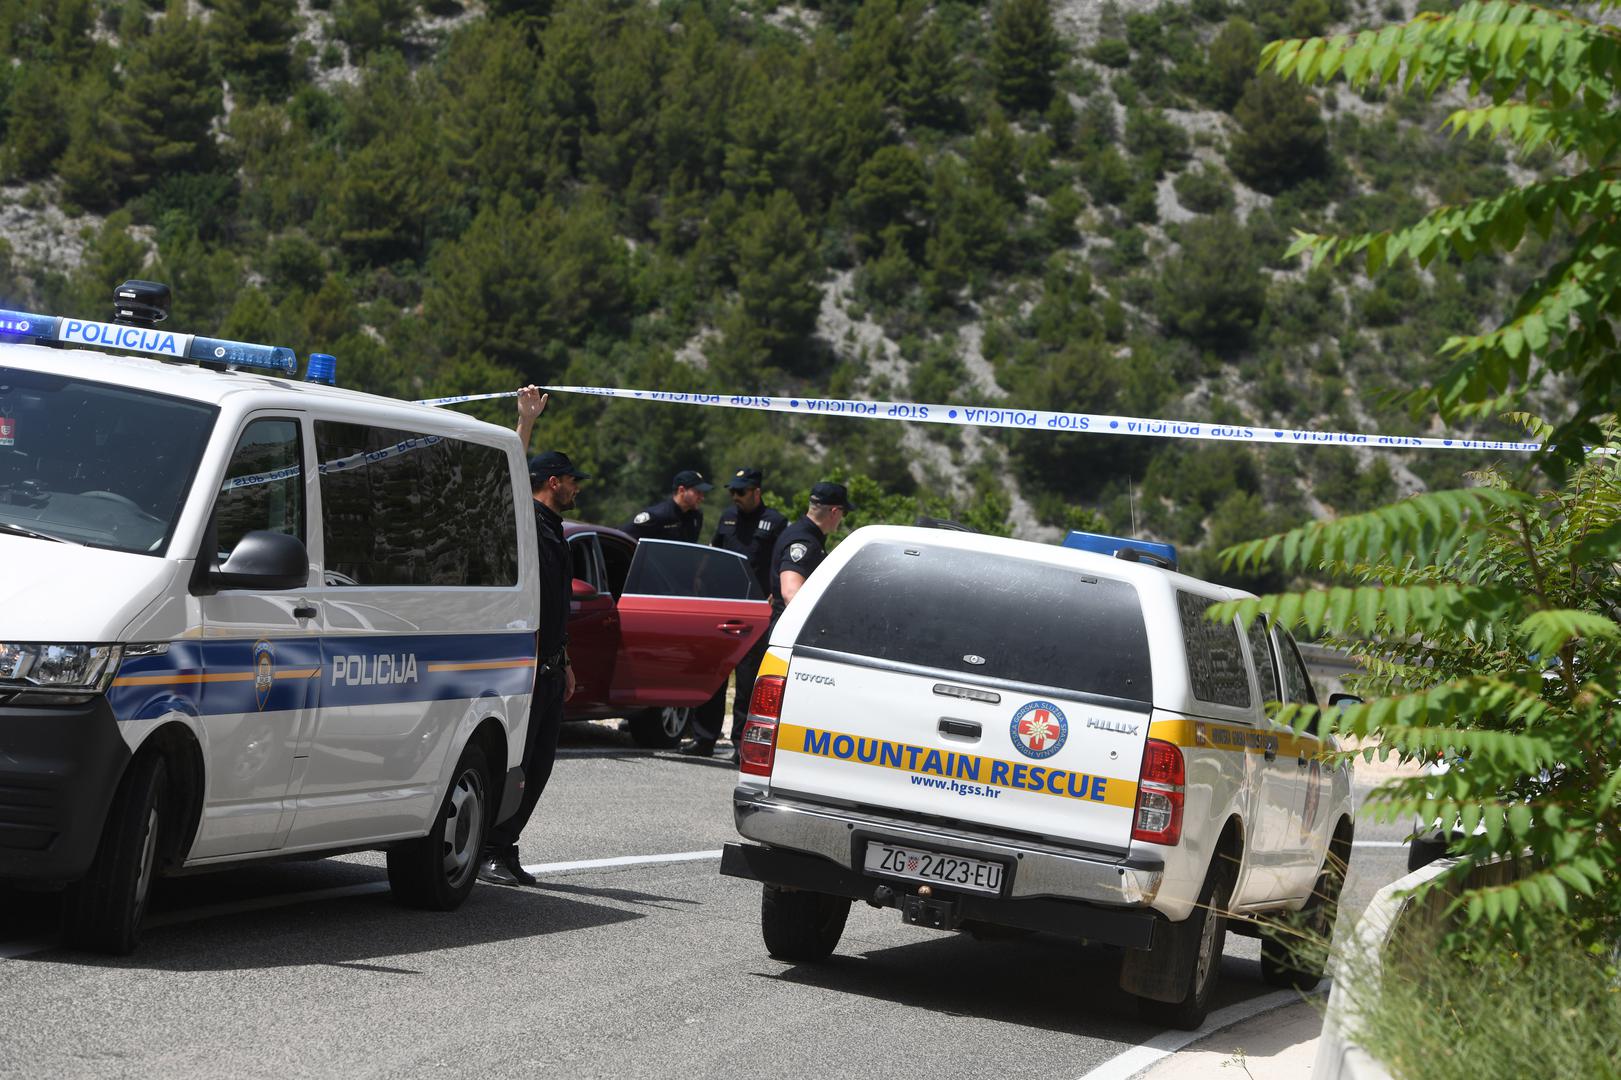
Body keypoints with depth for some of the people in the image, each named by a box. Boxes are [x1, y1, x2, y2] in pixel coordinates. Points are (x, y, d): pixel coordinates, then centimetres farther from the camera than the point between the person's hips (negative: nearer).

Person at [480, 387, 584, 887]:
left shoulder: (553, 531, 22)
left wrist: (565, 662, 29)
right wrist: (526, 422, -29)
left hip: (548, 665, 9)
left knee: (538, 763, 8)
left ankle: (505, 850, 13)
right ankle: (486, 851, -6)